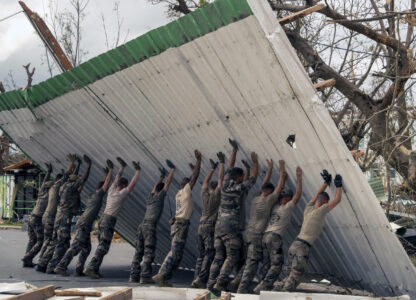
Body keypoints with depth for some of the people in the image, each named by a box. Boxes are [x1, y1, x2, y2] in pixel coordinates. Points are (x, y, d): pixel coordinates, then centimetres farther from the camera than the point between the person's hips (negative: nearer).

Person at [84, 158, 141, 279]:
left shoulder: (111, 190, 10)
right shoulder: (121, 194, -8)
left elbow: (117, 178, 25)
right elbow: (133, 184, -5)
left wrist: (122, 167, 31)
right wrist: (137, 171, 3)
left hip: (103, 218, 8)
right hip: (109, 221, -8)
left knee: (102, 245, 12)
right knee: (103, 247, -8)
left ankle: (95, 269, 12)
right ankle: (90, 268, -14)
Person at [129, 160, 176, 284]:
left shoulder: (150, 198, 20)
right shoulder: (159, 197, 3)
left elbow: (155, 187, 38)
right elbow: (168, 183, 7)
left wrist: (162, 176, 49)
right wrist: (172, 169, 17)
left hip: (142, 226, 7)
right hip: (150, 227, -7)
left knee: (139, 252, 7)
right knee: (149, 252, -8)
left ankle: (134, 276, 5)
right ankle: (145, 276, -14)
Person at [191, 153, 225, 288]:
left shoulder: (204, 195, 10)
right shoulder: (216, 195, -3)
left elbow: (206, 181, 25)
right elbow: (221, 179, -3)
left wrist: (212, 168, 34)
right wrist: (221, 162, 2)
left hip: (201, 226, 6)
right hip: (211, 227, -6)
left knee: (201, 254, 10)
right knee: (209, 255, -7)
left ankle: (196, 277, 6)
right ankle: (201, 279, -15)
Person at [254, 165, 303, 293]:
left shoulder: (275, 206, 16)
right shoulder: (287, 208, -1)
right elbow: (298, 194, -2)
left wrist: (283, 175, 28)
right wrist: (299, 178, 1)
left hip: (265, 236, 7)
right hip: (274, 237, -7)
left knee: (267, 265, 7)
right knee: (276, 264, -6)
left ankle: (266, 288, 5)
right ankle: (261, 287, -15)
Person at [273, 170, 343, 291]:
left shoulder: (308, 208, 15)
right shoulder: (320, 211, -5)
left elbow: (317, 194, 33)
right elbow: (337, 200, 0)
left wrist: (326, 183, 38)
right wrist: (339, 185, 14)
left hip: (295, 244, 8)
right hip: (303, 247, -8)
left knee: (290, 276, 14)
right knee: (295, 278, -5)